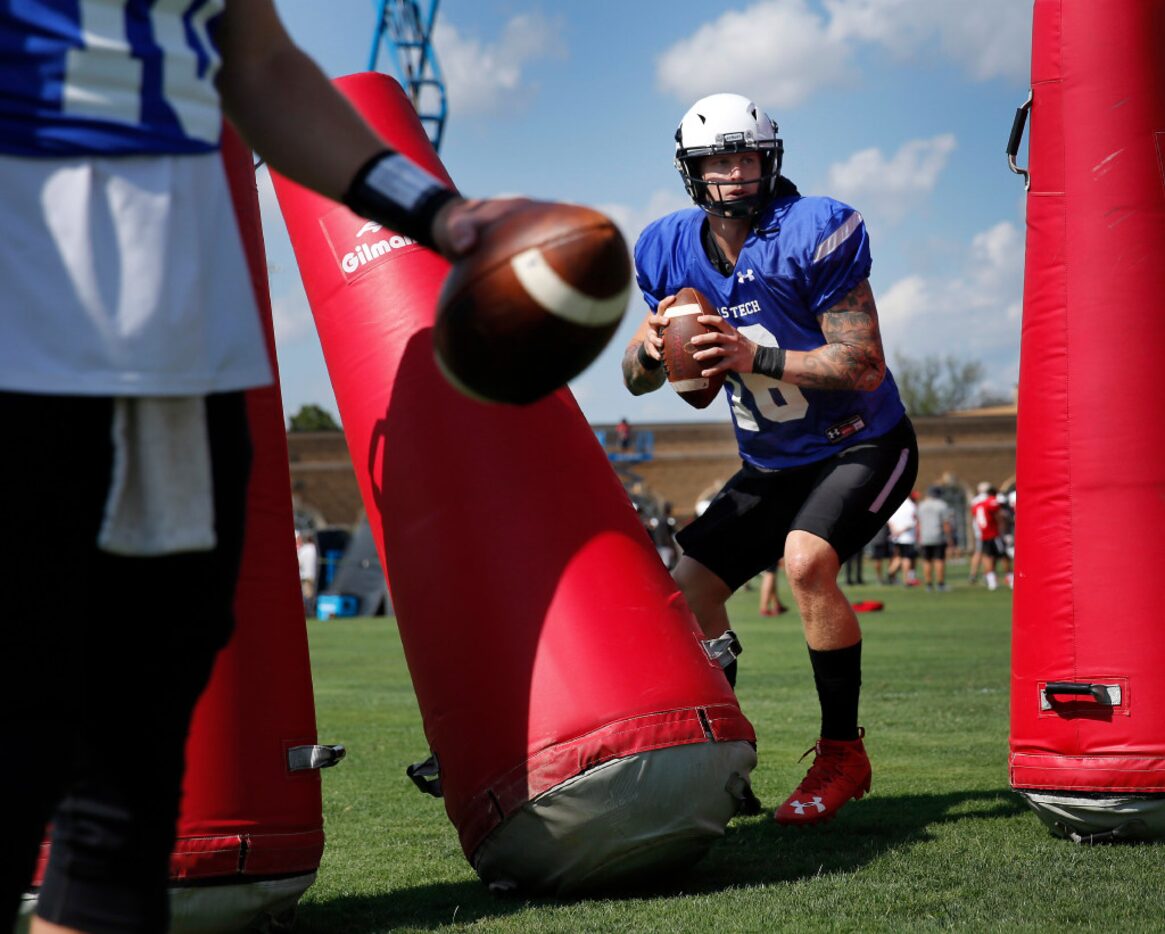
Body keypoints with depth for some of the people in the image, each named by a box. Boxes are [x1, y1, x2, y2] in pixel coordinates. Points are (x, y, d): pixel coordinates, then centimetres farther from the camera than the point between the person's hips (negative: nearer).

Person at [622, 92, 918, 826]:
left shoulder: (813, 233, -20)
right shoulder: (675, 251, -2)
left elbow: (864, 366, -23)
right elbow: (637, 380, 4)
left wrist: (758, 358, -33)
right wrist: (652, 347, -20)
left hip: (862, 446, -6)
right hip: (771, 465, 7)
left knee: (806, 560, -30)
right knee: (689, 587, -1)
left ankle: (843, 753, -15)